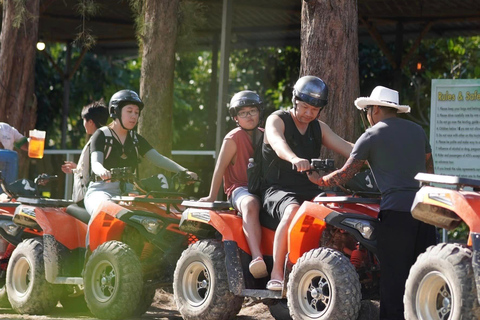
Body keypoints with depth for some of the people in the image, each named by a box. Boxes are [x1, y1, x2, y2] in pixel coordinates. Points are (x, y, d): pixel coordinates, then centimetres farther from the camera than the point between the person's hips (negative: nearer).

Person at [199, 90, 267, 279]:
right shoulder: (234, 138, -1)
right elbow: (220, 167, -3)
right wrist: (212, 197, -4)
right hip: (239, 188, -5)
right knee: (250, 205, -43)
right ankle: (257, 258, -60)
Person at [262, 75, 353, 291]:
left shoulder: (319, 128, 17)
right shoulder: (277, 120, -2)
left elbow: (345, 147, 5)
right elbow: (278, 143, -25)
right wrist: (295, 159, -47)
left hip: (309, 190, 5)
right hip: (278, 190, -5)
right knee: (292, 211, -36)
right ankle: (276, 274, -35)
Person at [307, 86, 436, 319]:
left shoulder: (372, 136, 2)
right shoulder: (417, 131, 17)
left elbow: (346, 174, 5)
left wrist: (320, 181, 21)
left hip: (396, 211, -5)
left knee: (394, 276, -3)